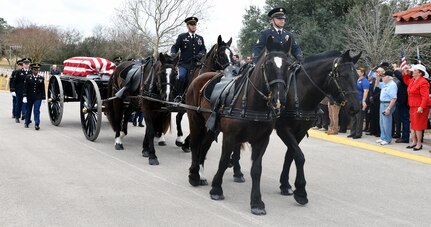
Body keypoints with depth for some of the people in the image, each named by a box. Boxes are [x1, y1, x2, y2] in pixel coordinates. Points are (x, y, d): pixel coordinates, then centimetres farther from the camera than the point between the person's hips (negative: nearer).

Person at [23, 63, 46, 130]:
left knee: (37, 110, -10)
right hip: (29, 97, 0)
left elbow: (43, 89, 7)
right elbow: (25, 88, -3)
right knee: (28, 110, 13)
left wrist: (43, 97, 6)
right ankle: (26, 123, 29)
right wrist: (24, 96, -11)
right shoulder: (28, 78, 0)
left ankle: (37, 124, -13)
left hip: (38, 97, 0)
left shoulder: (41, 78, 4)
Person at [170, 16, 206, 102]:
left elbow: (204, 49, 16)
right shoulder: (182, 37, 12)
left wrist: (201, 54, -7)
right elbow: (175, 47, 6)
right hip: (184, 63, -3)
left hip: (196, 64, 4)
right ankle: (176, 96, -18)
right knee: (181, 76, -27)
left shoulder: (200, 38, 21)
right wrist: (173, 53, -16)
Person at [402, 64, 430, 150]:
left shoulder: (423, 82, -18)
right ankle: (414, 142, 23)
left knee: (418, 126, -4)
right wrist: (405, 73, 20)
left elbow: (425, 96, -23)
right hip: (412, 107, 10)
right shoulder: (412, 80, 10)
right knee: (412, 125, 14)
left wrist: (421, 107, -31)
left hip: (419, 108, -10)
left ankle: (419, 144, 5)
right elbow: (406, 81, 35)